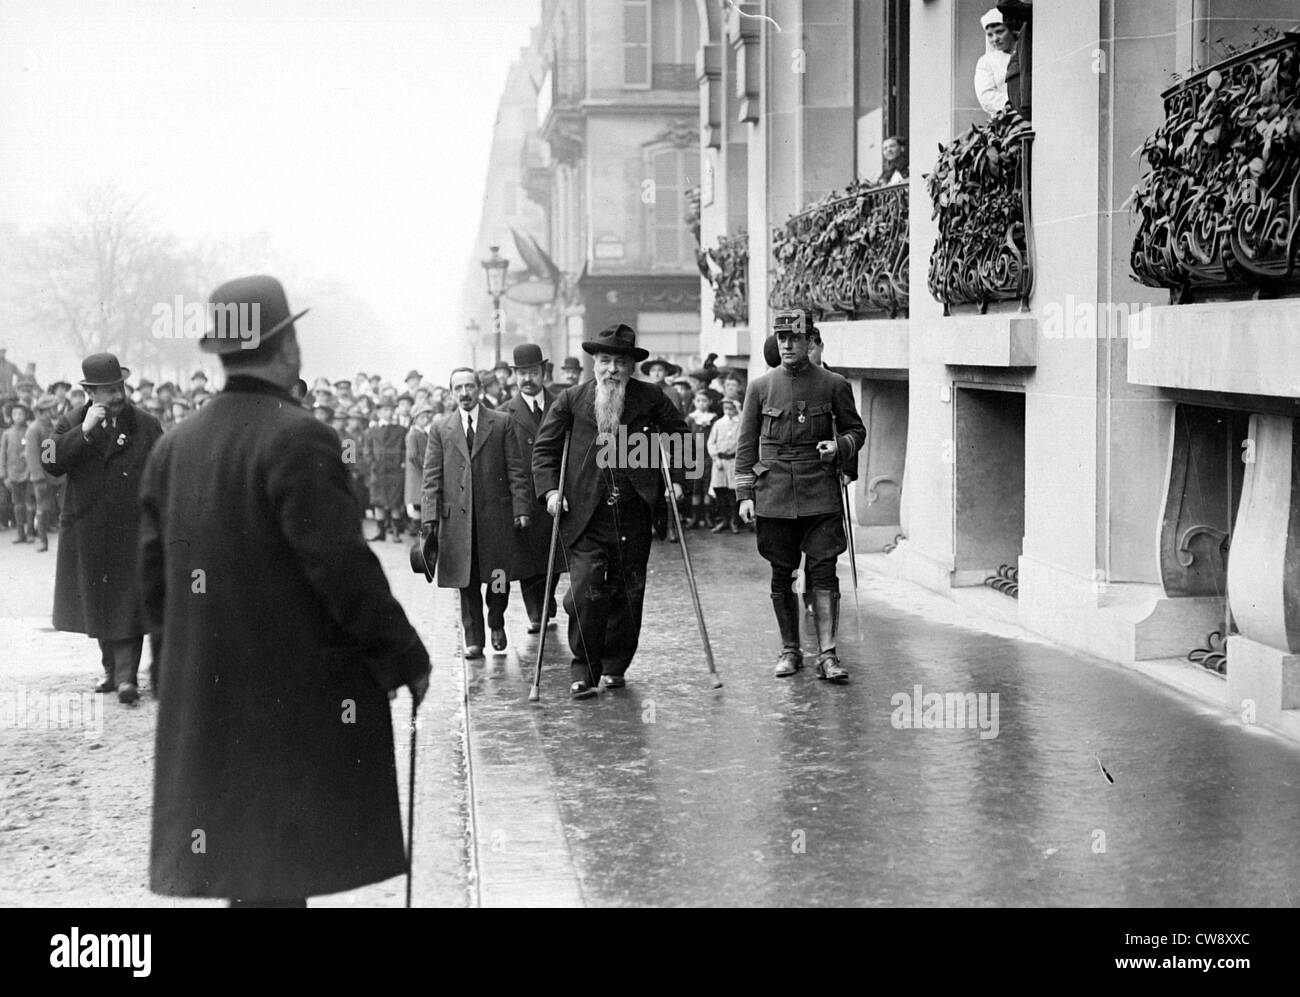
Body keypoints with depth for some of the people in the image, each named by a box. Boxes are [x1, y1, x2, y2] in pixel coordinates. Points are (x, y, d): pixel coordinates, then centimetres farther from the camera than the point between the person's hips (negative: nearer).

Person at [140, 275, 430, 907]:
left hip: (206, 700, 7)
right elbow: (342, 568, -18)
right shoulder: (297, 440, -15)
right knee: (278, 875, -1)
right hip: (298, 697, -7)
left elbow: (155, 578, 11)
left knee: (245, 861, 14)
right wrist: (406, 658, -9)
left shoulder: (173, 446, 8)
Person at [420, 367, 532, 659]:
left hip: (496, 513, -1)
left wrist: (521, 508, -5)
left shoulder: (502, 423, 7)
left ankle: (496, 622, 27)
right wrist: (430, 517, -4)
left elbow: (516, 470, 3)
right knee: (467, 582, 3)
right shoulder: (440, 430, 10)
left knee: (499, 578, 0)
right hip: (457, 517, 1)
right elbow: (431, 478, 6)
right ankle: (473, 639, 12)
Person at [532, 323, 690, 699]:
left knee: (628, 594, 7)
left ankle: (615, 665, 22)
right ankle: (583, 672, -1)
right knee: (585, 592, -11)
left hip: (633, 515, 1)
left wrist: (676, 478, 8)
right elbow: (544, 447, 9)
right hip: (585, 516, -1)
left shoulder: (651, 398, 5)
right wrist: (549, 488, -4)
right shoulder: (571, 399, 4)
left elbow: (680, 435, 18)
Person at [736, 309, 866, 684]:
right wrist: (745, 493, 3)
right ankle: (790, 650, 19)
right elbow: (746, 443, 9)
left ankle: (827, 654, -6)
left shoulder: (833, 385, 3)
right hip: (774, 494, 2)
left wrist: (839, 447, -9)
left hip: (820, 493, -2)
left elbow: (856, 429, 13)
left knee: (823, 572, -8)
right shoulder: (760, 387, 6)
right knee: (781, 576, 7)